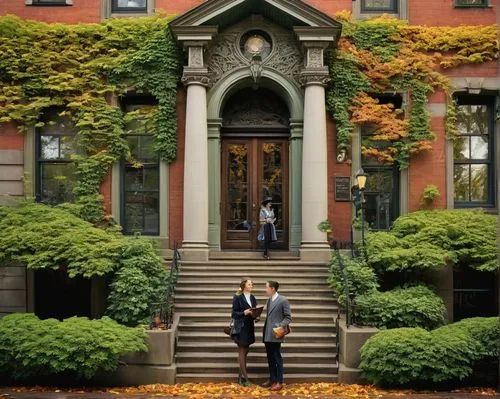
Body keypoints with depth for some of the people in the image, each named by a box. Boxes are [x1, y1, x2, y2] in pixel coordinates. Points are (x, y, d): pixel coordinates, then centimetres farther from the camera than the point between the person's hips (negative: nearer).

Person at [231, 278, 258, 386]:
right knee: (242, 350, -3)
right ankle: (245, 377, -3)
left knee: (245, 351, 10)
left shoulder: (253, 298, 12)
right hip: (241, 327, -7)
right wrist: (244, 313, -22)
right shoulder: (237, 298, -7)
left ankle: (241, 377, 17)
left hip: (249, 327, 7)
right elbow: (234, 313, -8)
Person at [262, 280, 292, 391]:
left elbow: (288, 317, -8)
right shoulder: (269, 300, 15)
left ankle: (279, 382, 4)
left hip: (276, 334, -7)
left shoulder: (283, 300, -9)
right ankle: (272, 379, 21)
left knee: (277, 358, -2)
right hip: (267, 335, 7)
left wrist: (281, 326, -20)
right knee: (270, 358, 12)